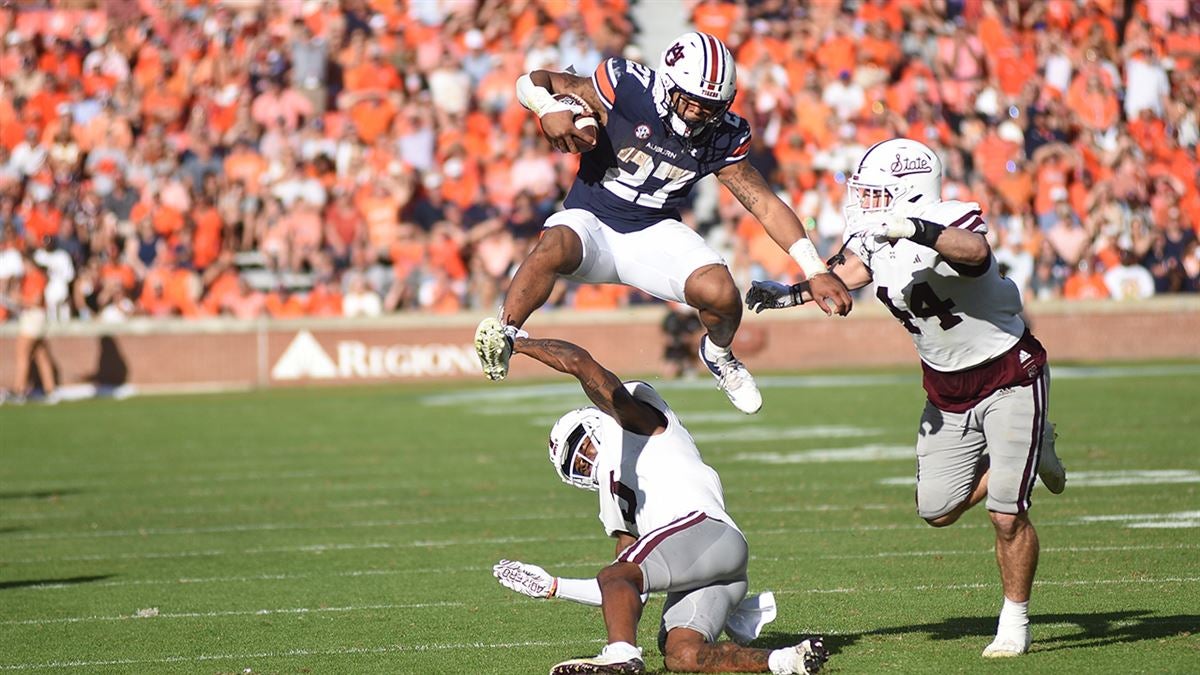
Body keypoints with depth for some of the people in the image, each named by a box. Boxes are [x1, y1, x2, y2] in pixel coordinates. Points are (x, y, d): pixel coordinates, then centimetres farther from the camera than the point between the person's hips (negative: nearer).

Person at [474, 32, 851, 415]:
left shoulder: (721, 137, -6)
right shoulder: (626, 91, -17)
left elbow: (765, 205, -1)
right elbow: (532, 82, -10)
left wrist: (815, 272, -7)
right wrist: (549, 110, -34)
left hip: (653, 234, 3)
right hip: (591, 221, -3)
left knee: (721, 293, -21)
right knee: (555, 249, -39)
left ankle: (718, 354, 12)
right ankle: (502, 337, -36)